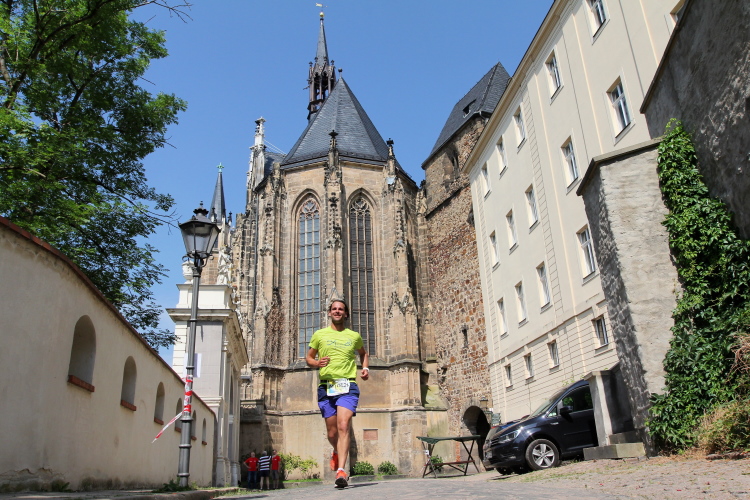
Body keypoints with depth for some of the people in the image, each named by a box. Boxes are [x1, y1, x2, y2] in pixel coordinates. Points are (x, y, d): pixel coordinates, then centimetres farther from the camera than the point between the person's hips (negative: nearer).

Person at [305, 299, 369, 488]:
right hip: (326, 387, 1)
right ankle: (337, 452, 41)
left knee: (343, 426, -18)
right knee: (332, 432, 7)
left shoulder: (354, 336, 12)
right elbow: (308, 357, 16)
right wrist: (317, 363, -6)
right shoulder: (319, 335, 10)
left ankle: (341, 470, -19)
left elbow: (363, 353, 30)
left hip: (348, 387, -1)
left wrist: (365, 368, 11)